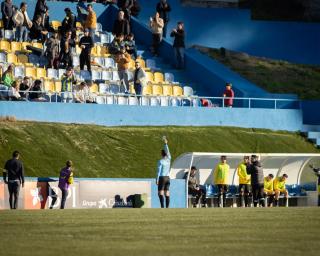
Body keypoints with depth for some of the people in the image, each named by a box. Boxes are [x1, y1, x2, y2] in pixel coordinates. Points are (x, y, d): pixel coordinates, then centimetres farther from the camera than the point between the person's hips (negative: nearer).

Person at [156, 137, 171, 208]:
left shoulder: (161, 161, -11)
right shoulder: (169, 159, 4)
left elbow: (159, 171, -12)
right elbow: (167, 151, 18)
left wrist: (157, 180, -9)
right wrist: (165, 144, 28)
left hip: (162, 178, -6)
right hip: (167, 178, 6)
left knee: (160, 193, -8)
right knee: (167, 193, 4)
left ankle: (162, 207, -21)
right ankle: (167, 207, -1)